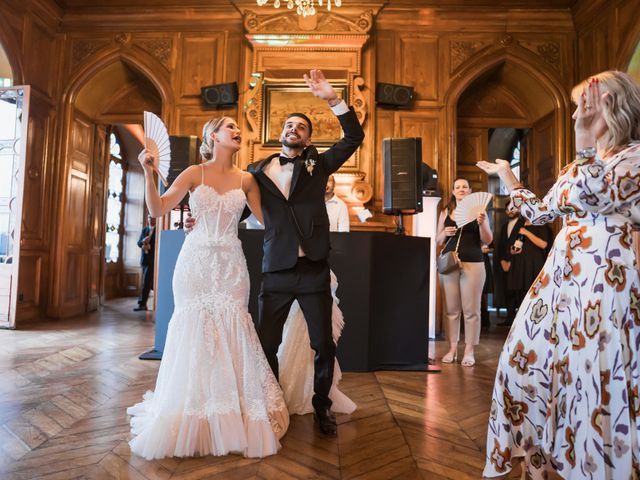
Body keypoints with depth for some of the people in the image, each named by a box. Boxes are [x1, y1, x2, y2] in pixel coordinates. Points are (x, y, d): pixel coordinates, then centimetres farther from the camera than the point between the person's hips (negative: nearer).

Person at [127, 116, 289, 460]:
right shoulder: (194, 173, 3)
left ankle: (231, 419, 13)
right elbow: (157, 209, -3)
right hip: (197, 262, -1)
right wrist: (148, 172, -12)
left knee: (231, 331, 0)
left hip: (231, 264, 2)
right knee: (193, 330, 2)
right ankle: (190, 421, 17)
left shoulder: (246, 180, 9)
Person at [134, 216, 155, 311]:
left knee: (146, 282, -9)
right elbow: (139, 243, 9)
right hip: (144, 259, 6)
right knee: (150, 282, 14)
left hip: (153, 259, -6)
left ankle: (142, 304, -8)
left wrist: (149, 247, -16)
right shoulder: (144, 230, 14)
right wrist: (143, 241, -12)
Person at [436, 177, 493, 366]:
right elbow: (438, 241, 13)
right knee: (451, 309, 2)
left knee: (471, 310, -2)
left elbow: (488, 240, 3)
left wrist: (482, 223, -15)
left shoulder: (478, 211, 7)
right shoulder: (445, 212, 12)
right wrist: (444, 233, -8)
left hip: (473, 264, -2)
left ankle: (469, 351, 5)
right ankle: (452, 348, 9)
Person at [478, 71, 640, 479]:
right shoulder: (582, 163, 18)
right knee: (527, 357, 11)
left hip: (604, 278, -8)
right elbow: (540, 212, 23)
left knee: (596, 376, -2)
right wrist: (508, 177, 28)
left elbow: (594, 198, -21)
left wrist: (585, 141, -22)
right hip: (560, 274, 9)